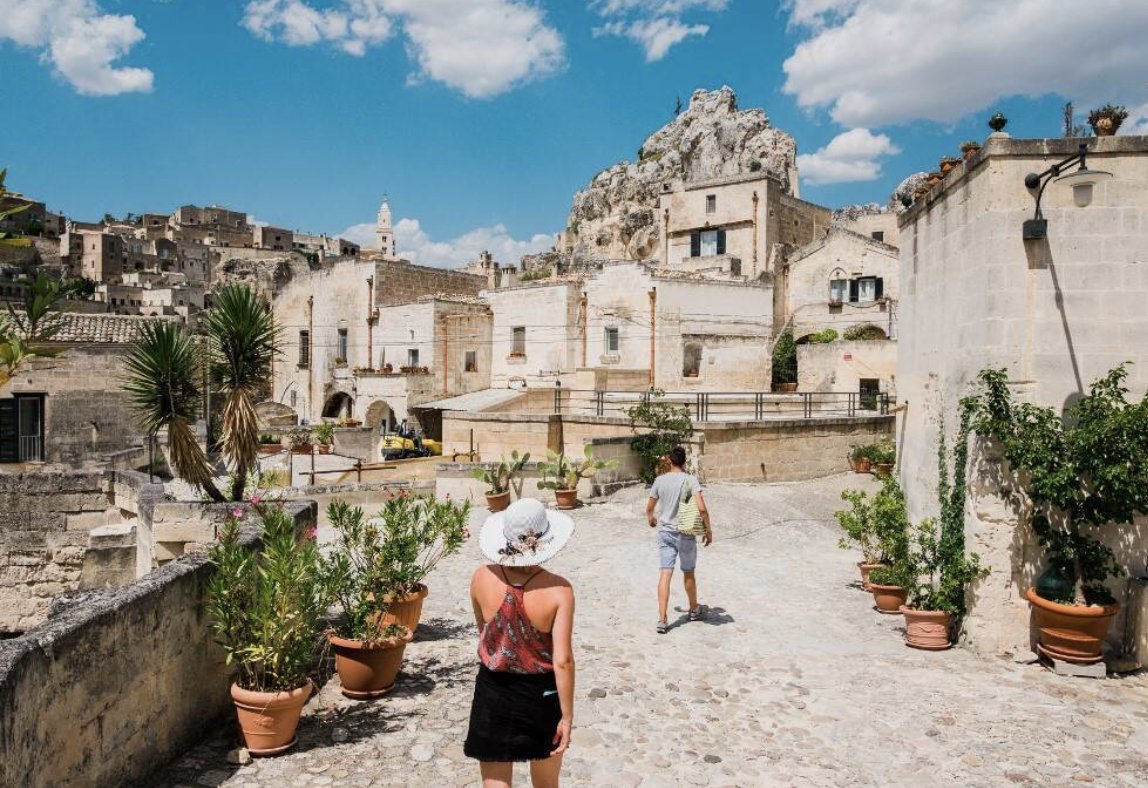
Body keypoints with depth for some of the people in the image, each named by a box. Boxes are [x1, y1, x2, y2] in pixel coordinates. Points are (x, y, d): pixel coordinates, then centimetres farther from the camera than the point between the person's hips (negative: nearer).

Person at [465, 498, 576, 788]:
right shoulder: (558, 590, -20)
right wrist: (567, 716, -10)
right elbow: (563, 660, -20)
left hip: (493, 692, 1)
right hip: (542, 694, -1)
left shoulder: (482, 578, -11)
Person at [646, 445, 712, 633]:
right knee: (688, 573, 16)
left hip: (665, 532, 2)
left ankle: (662, 620, -4)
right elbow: (701, 508, -20)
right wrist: (708, 529, -5)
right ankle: (694, 610, 36)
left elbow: (649, 508, 8)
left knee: (665, 574, 1)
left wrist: (651, 518, 30)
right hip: (685, 533, -2)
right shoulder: (690, 480, -11)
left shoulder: (660, 480, -2)